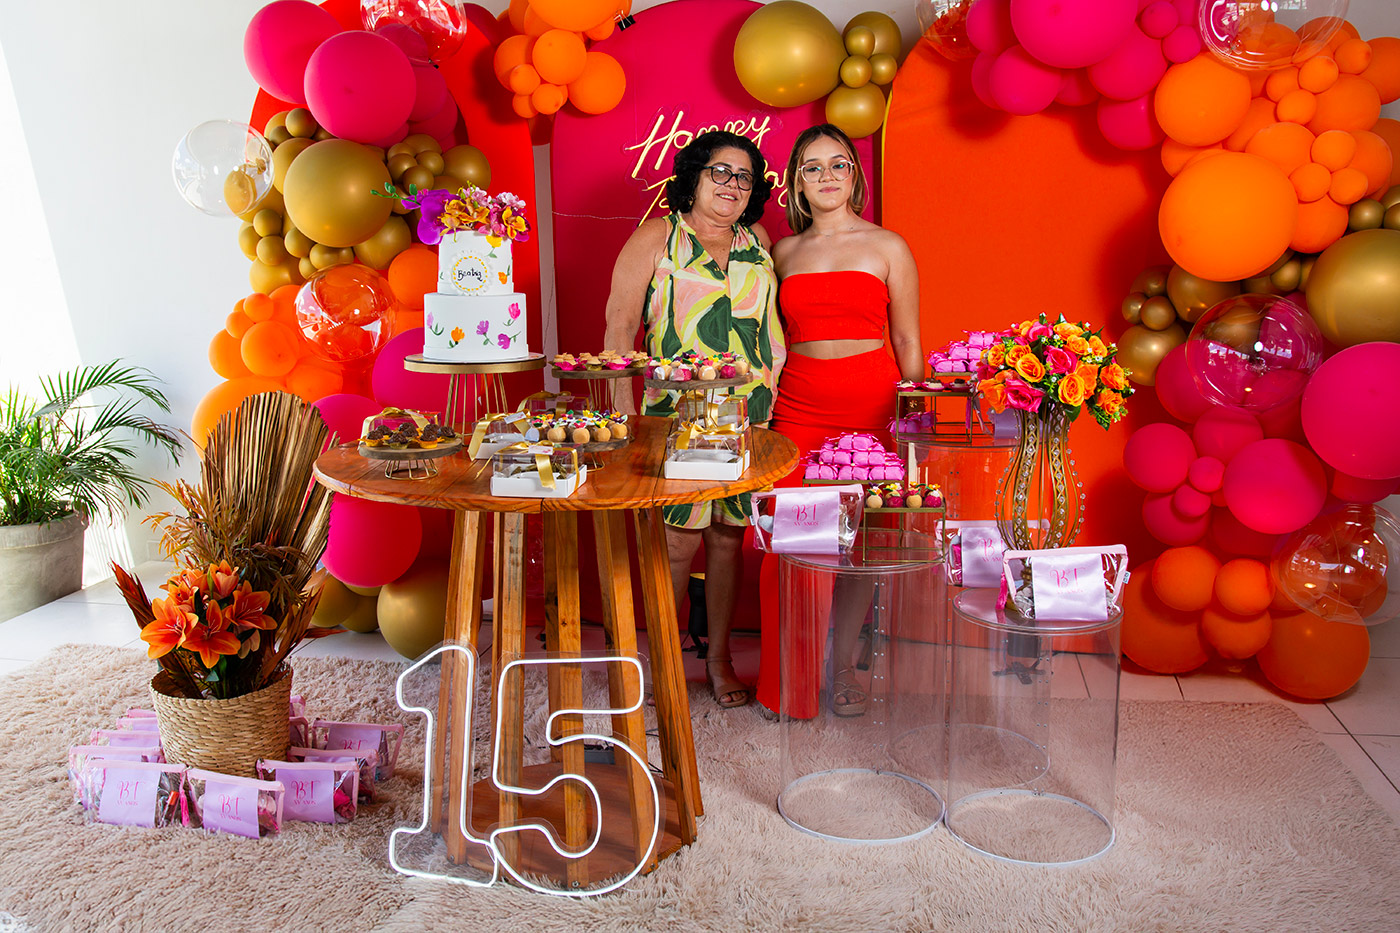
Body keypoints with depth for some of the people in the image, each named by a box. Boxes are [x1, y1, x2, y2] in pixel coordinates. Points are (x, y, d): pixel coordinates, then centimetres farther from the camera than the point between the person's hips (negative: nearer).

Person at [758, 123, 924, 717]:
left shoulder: (887, 247, 6)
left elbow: (908, 345, 6)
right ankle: (792, 679, 12)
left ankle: (844, 665, 21)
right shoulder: (784, 252, 13)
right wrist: (762, 406, 13)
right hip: (798, 406, 2)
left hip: (871, 404, -1)